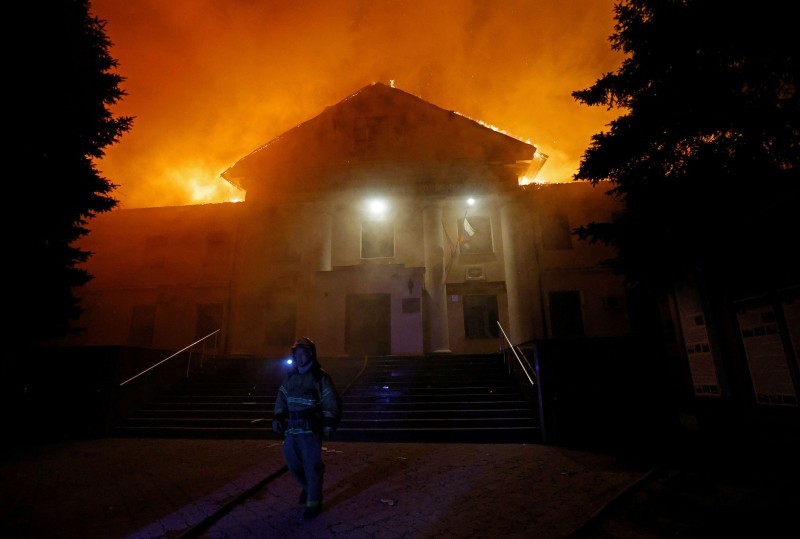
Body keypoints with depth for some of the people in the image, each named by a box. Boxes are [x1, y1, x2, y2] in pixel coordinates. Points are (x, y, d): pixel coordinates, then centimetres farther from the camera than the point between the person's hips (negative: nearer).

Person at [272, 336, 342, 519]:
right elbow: (281, 398, 17)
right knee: (292, 462, 15)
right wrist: (277, 418, 7)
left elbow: (332, 403, -10)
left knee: (312, 466, -1)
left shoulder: (321, 377, -8)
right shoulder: (290, 376, 10)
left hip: (311, 429, -6)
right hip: (291, 428, 6)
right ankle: (307, 486, 41)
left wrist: (329, 424, -17)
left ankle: (314, 502, 15)